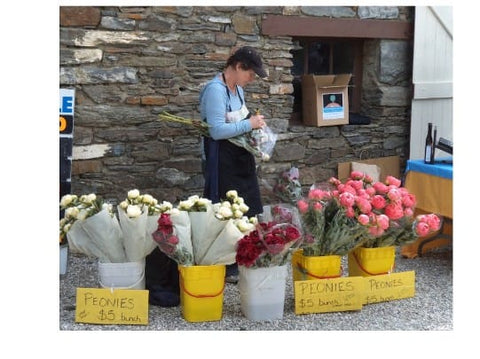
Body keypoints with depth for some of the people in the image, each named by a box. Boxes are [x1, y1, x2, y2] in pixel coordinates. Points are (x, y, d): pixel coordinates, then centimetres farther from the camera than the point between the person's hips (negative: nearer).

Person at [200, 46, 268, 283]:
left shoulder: (237, 88, 11)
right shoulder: (215, 90, -18)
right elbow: (217, 130, -27)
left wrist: (255, 122, 8)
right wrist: (249, 124, -22)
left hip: (241, 159, 10)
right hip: (223, 163, -9)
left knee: (251, 210, 12)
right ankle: (229, 269, 8)